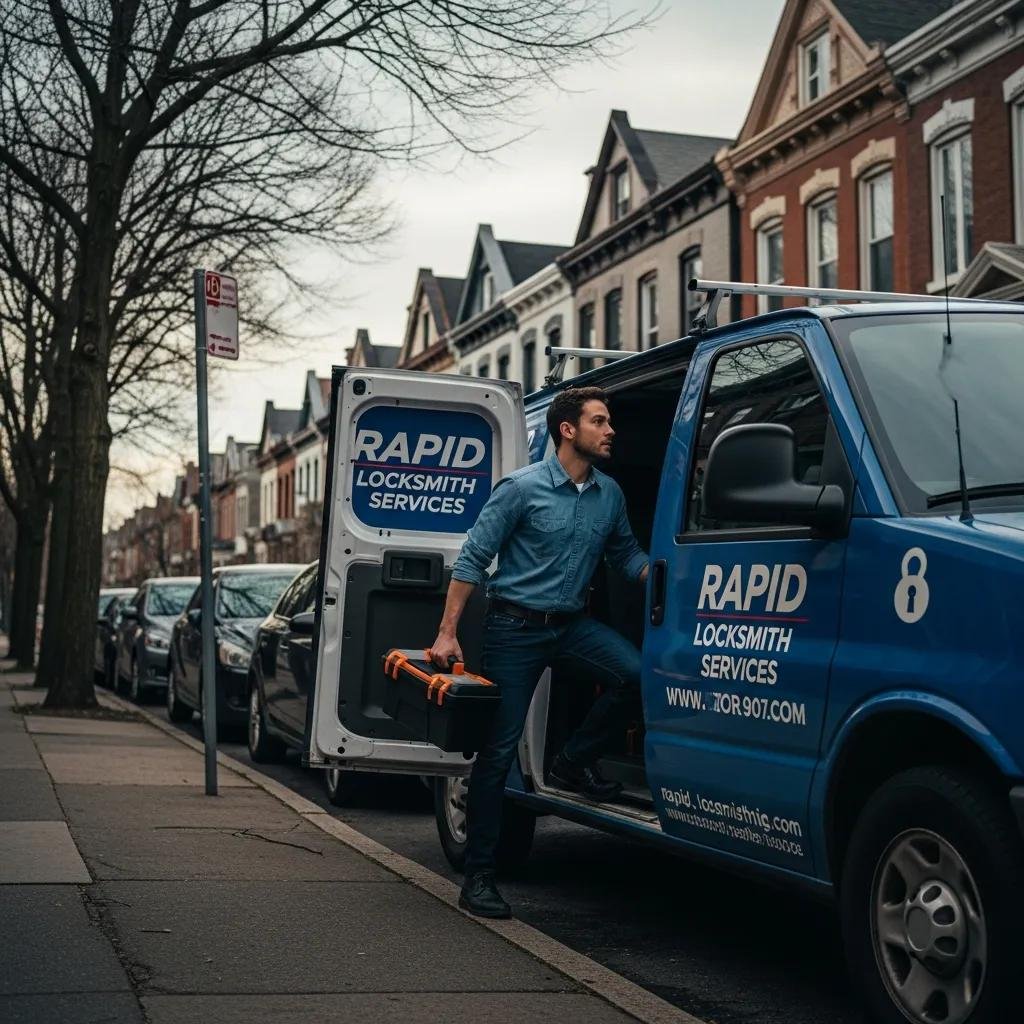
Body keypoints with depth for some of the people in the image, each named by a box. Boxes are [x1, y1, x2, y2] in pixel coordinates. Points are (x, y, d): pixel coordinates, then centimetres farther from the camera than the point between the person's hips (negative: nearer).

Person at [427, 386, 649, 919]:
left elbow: (628, 556, 18)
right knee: (498, 748, -2)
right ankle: (478, 875, 7)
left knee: (633, 673, -24)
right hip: (516, 626, -4)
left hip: (572, 624, 5)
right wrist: (447, 633, -12)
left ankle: (574, 762, 2)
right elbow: (472, 559, -8)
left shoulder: (610, 494, 5)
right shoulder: (521, 487, -10)